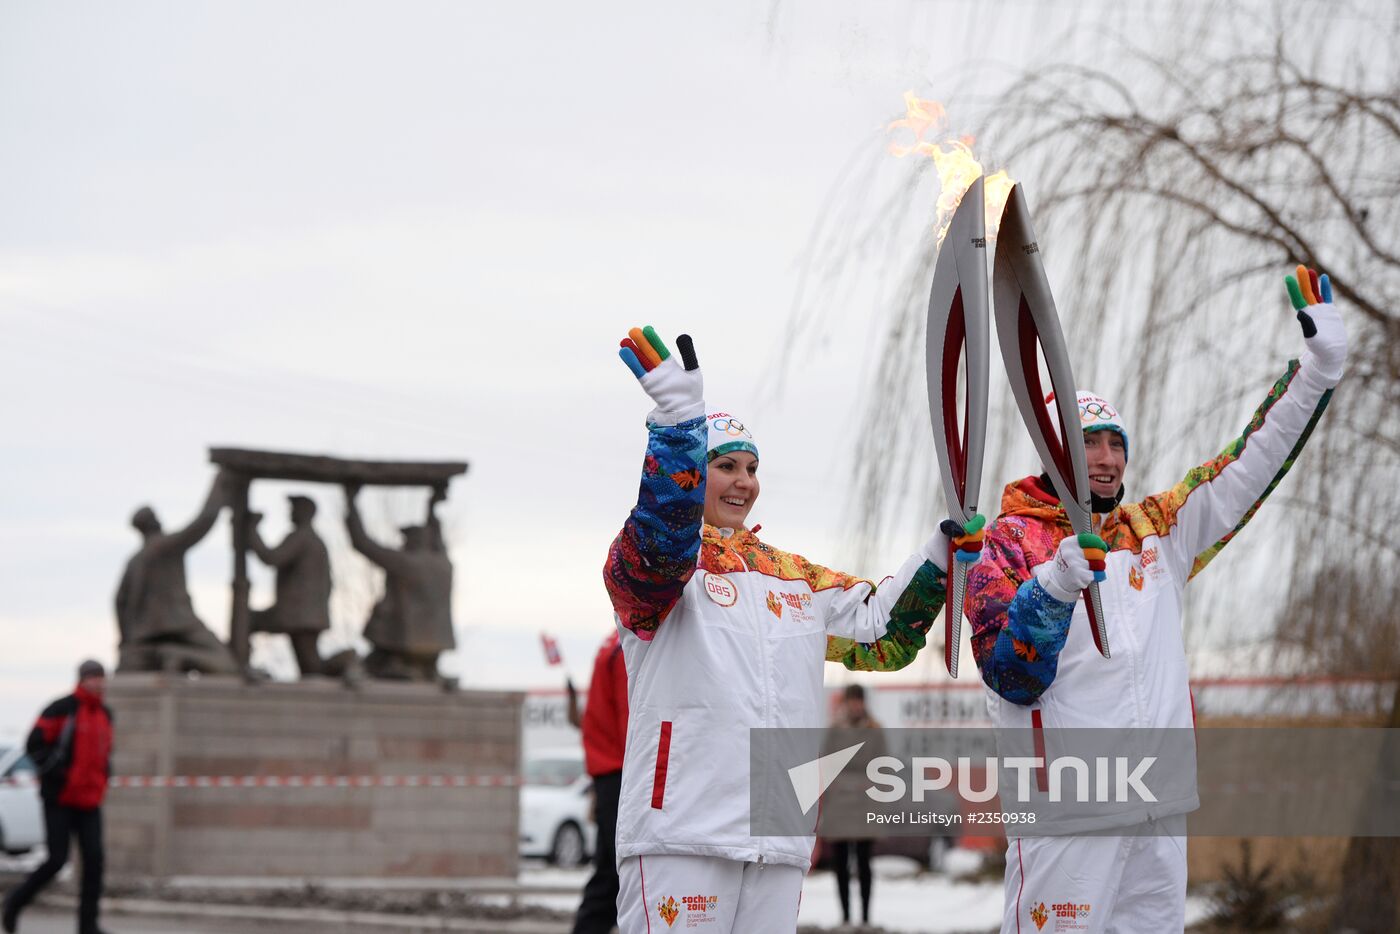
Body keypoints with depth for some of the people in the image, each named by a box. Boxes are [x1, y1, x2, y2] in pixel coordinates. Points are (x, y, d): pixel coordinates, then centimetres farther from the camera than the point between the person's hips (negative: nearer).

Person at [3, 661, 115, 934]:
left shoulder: (105, 715, 11)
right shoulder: (62, 709, -10)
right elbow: (34, 744, -12)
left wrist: (104, 774, 11)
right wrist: (56, 774, -16)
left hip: (89, 801, 6)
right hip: (60, 800, -6)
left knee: (94, 860, -6)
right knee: (57, 860, -6)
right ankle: (15, 903, 16)